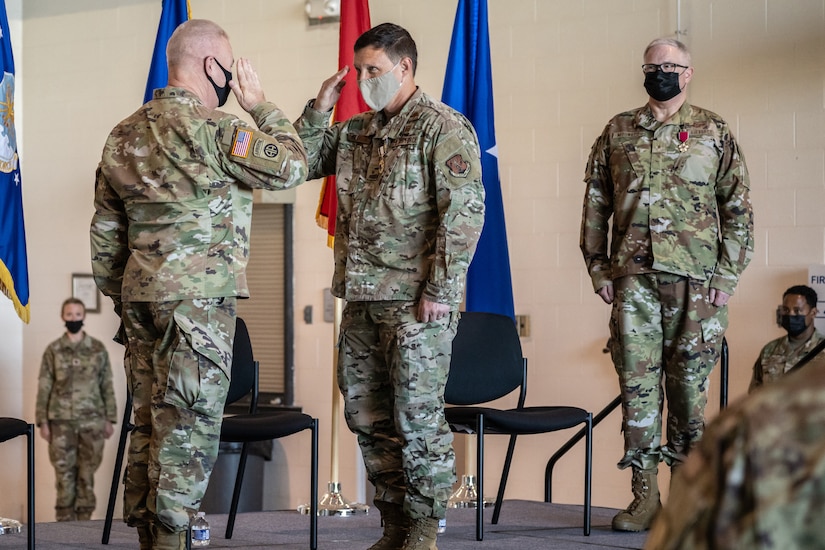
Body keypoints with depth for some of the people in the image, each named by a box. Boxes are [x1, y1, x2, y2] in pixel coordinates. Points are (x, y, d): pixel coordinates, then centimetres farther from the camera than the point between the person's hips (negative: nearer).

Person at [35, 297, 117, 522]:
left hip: (92, 421, 0)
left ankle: (84, 520, 10)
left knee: (87, 474, 3)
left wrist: (109, 420, 3)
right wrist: (42, 421, -2)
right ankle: (65, 523, 7)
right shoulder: (53, 350, 3)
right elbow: (44, 387, 3)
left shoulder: (98, 349, 4)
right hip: (62, 421, 0)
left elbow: (107, 386, 6)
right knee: (64, 473, 1)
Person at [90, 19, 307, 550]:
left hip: (140, 292, 8)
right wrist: (262, 106, 3)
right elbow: (292, 166, -9)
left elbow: (106, 229, 16)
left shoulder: (124, 135, 13)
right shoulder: (212, 127, -12)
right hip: (198, 294, -8)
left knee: (149, 418, 13)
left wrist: (119, 296, 22)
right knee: (188, 424, -5)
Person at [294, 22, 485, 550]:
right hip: (361, 298, 8)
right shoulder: (355, 131, 16)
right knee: (367, 415, 11)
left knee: (417, 417, -3)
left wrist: (441, 289, -18)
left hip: (415, 301, -8)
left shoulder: (443, 127, -7)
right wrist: (320, 107, 8)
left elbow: (465, 211, -14)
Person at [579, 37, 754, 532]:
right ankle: (645, 496, 4)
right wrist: (598, 267, 5)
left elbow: (738, 208, 4)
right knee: (637, 381, 0)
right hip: (632, 277, 2)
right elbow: (595, 204, 13)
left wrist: (728, 274, -4)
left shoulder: (714, 133, 6)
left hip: (696, 280, -2)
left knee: (689, 382, 1)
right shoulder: (617, 133, 12)